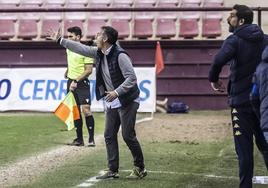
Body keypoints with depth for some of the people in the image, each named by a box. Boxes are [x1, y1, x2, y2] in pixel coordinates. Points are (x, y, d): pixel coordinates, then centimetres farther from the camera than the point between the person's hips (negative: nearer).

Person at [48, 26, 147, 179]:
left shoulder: (120, 55, -20)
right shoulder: (99, 53, 4)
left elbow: (132, 78, -23)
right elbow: (81, 48, 13)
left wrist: (116, 92, -30)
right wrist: (60, 40, 15)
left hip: (127, 101, -8)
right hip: (112, 101, 8)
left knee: (128, 135, -6)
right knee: (109, 136, 6)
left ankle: (140, 168, 9)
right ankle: (113, 170, 10)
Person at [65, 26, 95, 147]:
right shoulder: (68, 49, 11)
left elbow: (89, 70, -14)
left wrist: (76, 81, -18)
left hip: (82, 83, -7)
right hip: (71, 82, 7)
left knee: (86, 110, -13)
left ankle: (91, 139, -8)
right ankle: (79, 139, 10)